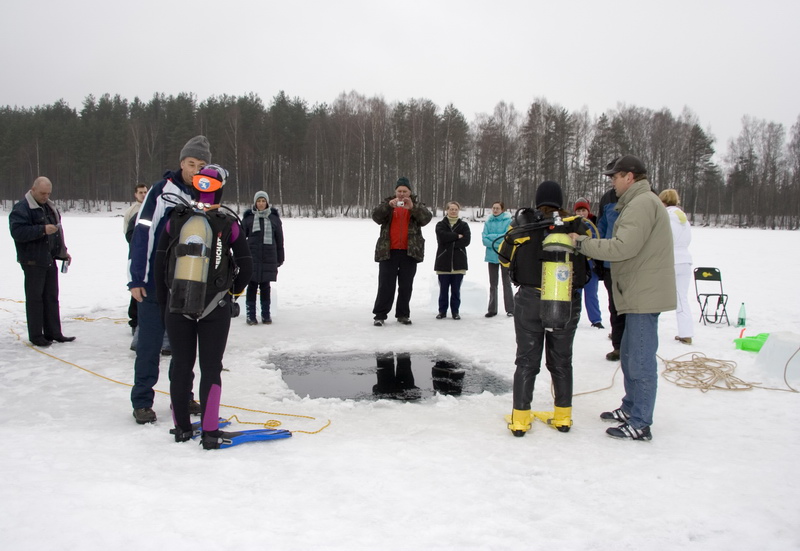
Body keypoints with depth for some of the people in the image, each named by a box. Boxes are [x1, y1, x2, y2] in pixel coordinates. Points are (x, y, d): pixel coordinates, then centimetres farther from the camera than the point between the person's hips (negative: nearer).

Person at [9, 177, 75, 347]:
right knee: (35, 298, -2)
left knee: (51, 298, 11)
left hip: (50, 260, 8)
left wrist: (63, 252, 19)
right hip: (33, 261, -8)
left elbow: (57, 232, 24)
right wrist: (42, 230, -29)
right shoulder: (21, 208, -10)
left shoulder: (50, 207, 15)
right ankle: (36, 336, 5)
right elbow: (17, 232, -23)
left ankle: (53, 333, 18)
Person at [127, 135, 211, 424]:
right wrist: (136, 279, -13)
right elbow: (142, 235, -9)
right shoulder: (160, 191, -6)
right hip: (154, 284, -4)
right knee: (150, 345, 2)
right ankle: (142, 402, 15)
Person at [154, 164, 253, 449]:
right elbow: (246, 266, -3)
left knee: (181, 365, 12)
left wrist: (163, 305, 12)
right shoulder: (228, 224, -6)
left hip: (176, 305, 2)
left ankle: (182, 428, 22)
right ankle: (209, 432, 5)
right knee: (211, 367, 5)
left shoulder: (175, 219, -1)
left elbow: (159, 264, 3)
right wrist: (234, 290, 17)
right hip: (215, 307, -2)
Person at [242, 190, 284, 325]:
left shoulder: (274, 218, 5)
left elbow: (279, 240, 9)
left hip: (269, 258, 1)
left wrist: (280, 258, 8)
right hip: (252, 257, -1)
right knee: (252, 286, 2)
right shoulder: (248, 218, 2)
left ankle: (266, 314, 17)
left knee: (265, 286, 9)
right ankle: (251, 315, 9)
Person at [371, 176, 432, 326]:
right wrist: (389, 205, -27)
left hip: (409, 252, 1)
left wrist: (413, 207, -27)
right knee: (386, 285, -1)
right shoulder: (387, 203, 7)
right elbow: (376, 216, -11)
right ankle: (380, 315, 4)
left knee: (406, 285, 7)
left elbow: (426, 217, -10)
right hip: (388, 251, -1)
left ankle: (403, 314, 18)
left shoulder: (417, 205, 7)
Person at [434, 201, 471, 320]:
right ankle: (442, 311, 15)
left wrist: (450, 243, -12)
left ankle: (455, 311, 15)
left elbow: (466, 240, -7)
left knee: (456, 290, 5)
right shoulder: (441, 224, 7)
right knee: (443, 289, 5)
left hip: (459, 262, 0)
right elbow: (442, 236, -14)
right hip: (443, 261, 0)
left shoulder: (464, 225, 9)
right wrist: (457, 236, -12)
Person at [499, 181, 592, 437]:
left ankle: (520, 418, 12)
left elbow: (505, 257, 5)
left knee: (527, 360, 9)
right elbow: (589, 257, 7)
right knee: (561, 360, 15)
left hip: (530, 300, -1)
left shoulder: (523, 224, -5)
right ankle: (563, 416, 24)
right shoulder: (575, 226, -4)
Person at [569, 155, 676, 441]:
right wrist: (587, 242, 6)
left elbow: (623, 247, -25)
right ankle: (631, 408, 33)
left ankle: (640, 425, 2)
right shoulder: (639, 203, 20)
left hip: (645, 295, -11)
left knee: (641, 360, -5)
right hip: (640, 293, 11)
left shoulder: (642, 203, -16)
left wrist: (582, 242, -16)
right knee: (630, 355, 20)